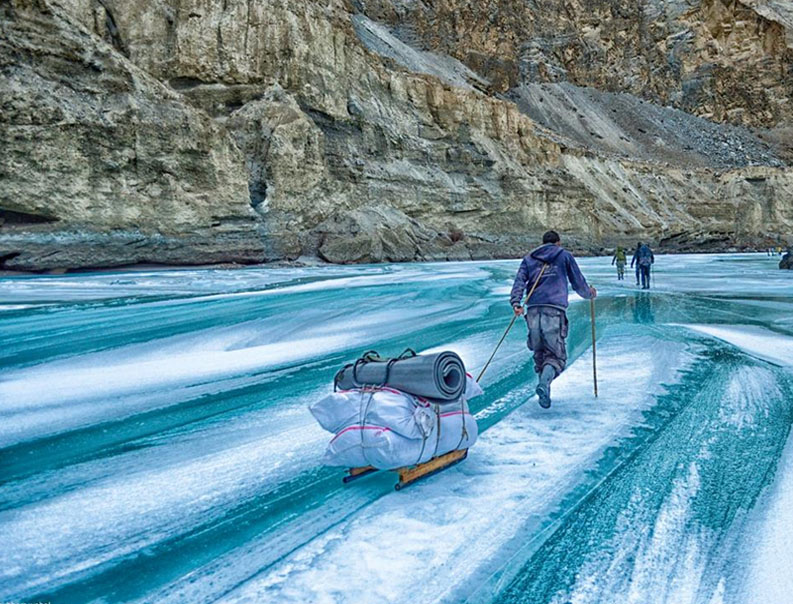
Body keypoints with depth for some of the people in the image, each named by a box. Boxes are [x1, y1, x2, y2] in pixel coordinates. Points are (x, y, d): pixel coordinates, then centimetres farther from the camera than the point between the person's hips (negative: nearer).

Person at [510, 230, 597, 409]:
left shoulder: (529, 258, 22)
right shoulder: (564, 255, 16)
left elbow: (519, 281, 6)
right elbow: (578, 283, 18)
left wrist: (516, 302, -5)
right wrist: (589, 293, 37)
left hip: (533, 310, 3)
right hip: (554, 310, -3)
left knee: (539, 353, 16)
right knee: (556, 355, -1)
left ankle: (545, 389, 14)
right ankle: (544, 383, -27)